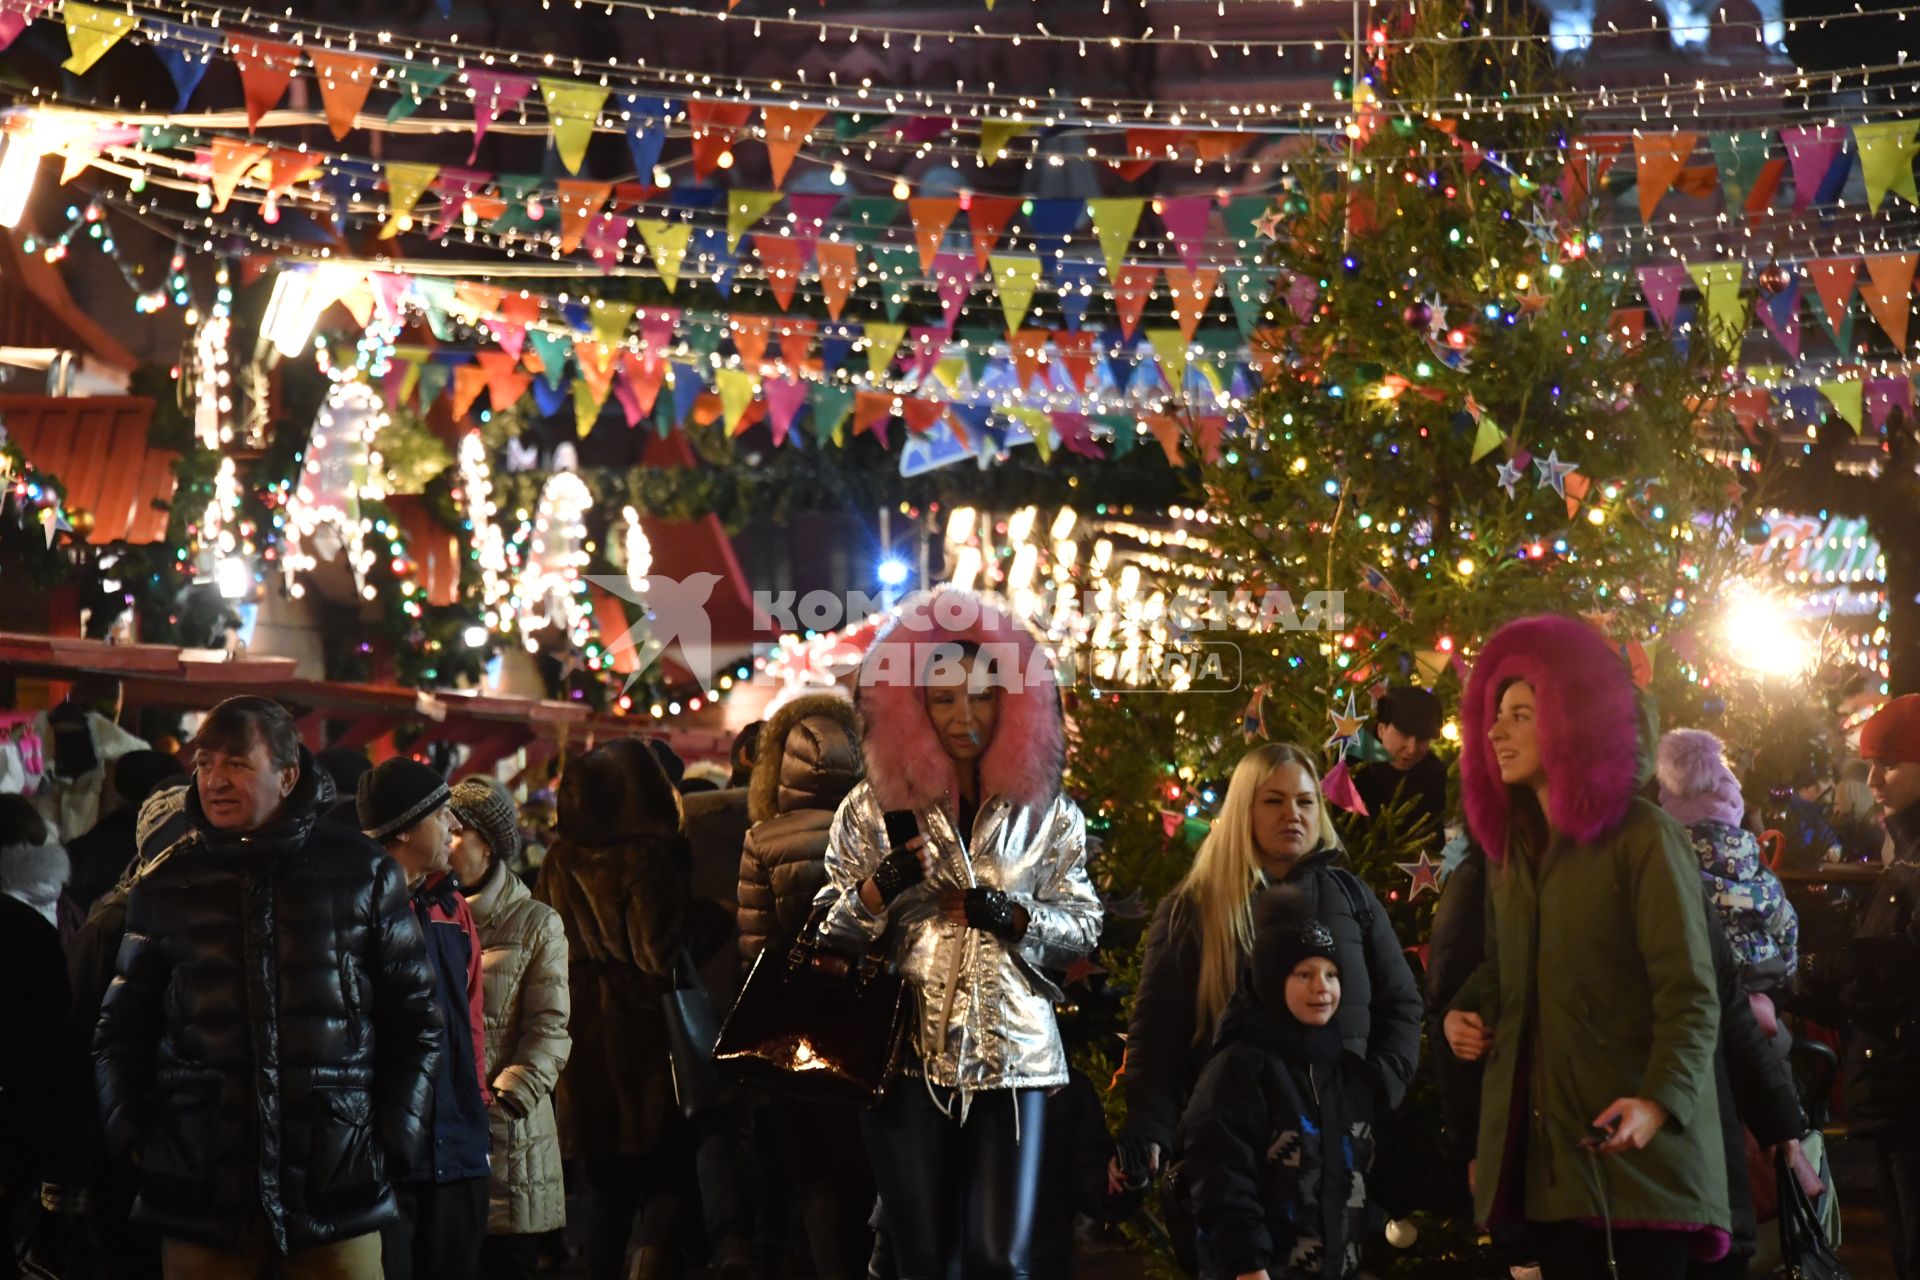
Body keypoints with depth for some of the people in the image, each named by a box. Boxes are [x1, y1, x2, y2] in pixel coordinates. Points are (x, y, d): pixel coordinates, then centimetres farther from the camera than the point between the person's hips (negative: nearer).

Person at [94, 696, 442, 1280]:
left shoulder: (363, 873, 5)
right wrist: (134, 1136, 3)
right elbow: (121, 1028, 14)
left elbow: (414, 1017, 8)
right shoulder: (166, 885, 9)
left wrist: (392, 1136, 1)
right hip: (200, 1192, 1)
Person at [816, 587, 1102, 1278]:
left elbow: (1085, 927, 6)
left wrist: (1014, 917, -12)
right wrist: (880, 888, -15)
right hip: (909, 1056, 0)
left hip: (1014, 1055, 0)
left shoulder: (1045, 810, 7)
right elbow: (831, 932, 5)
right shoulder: (875, 806, 5)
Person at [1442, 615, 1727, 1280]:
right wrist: (1464, 1012, 7)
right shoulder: (1511, 843, 14)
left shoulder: (1642, 837, -8)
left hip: (1637, 1143, -6)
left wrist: (1660, 1102, -27)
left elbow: (1689, 994, -14)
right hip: (1544, 1144, 6)